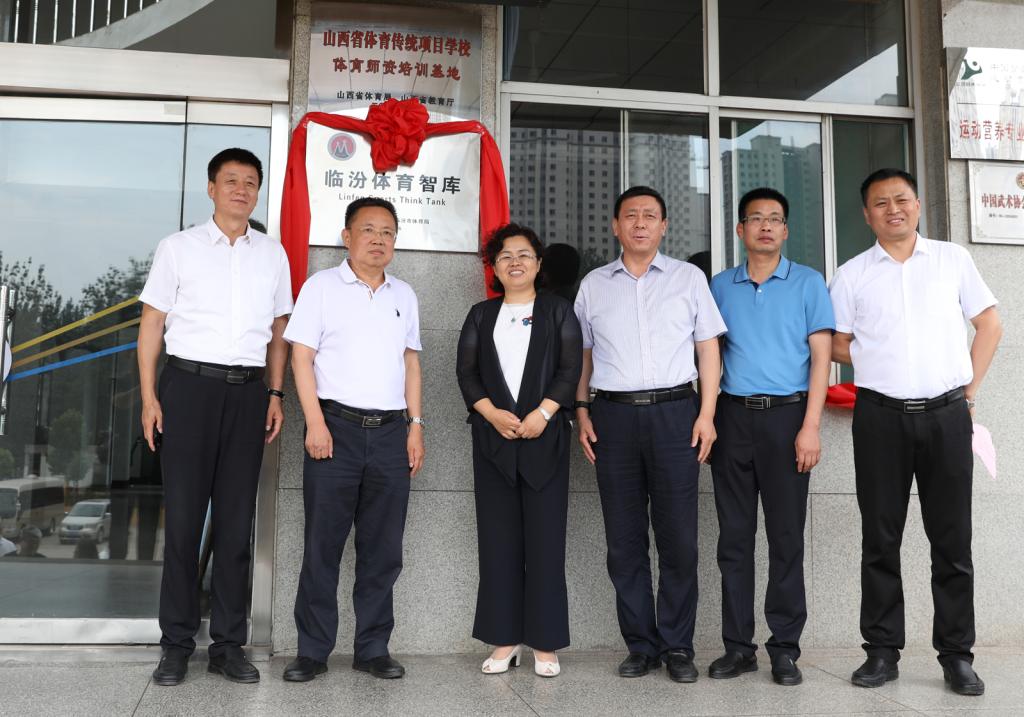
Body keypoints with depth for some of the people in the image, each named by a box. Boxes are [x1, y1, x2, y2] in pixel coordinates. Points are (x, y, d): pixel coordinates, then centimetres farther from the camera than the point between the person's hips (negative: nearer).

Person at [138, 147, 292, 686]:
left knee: (237, 520, 5)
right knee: (183, 516, 0)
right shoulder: (178, 248, 4)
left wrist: (275, 393, 6)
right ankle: (176, 644, 11)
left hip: (248, 389, 2)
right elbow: (152, 323, 3)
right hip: (189, 382, -2)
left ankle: (228, 644, 14)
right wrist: (148, 397, -4)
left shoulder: (272, 255, 12)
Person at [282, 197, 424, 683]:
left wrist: (415, 424, 9)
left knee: (383, 548, 7)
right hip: (337, 427, -4)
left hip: (390, 431, 4)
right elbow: (301, 357, -3)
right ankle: (312, 651, 11)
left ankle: (373, 648, 18)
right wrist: (315, 423, -11)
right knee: (323, 545, 1)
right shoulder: (322, 286, 2)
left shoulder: (404, 295, 16)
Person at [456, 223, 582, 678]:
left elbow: (570, 369, 0)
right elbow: (466, 372, 6)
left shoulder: (557, 311, 10)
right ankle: (505, 639, 10)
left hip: (545, 436, -2)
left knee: (545, 538, -3)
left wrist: (543, 412, -14)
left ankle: (545, 643, 4)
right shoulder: (481, 315, 15)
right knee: (498, 538, 2)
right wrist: (493, 413, -10)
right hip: (493, 438, 2)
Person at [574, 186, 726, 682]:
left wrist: (707, 413, -1)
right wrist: (582, 412, 4)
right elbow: (582, 355, 15)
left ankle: (677, 646, 11)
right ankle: (641, 645, 15)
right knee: (624, 539, 5)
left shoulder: (689, 278, 9)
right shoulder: (593, 285, 13)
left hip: (674, 413, -1)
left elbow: (708, 347, 7)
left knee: (678, 538, -1)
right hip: (613, 415, 2)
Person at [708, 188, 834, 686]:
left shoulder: (807, 283, 5)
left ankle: (785, 648, 10)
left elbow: (821, 356, 0)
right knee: (734, 535, 5)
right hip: (733, 416, 2)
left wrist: (810, 427, -10)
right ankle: (738, 646, 13)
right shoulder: (720, 286, 11)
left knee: (786, 536, 1)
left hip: (786, 417, -2)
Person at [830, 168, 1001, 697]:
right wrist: (883, 367, 2)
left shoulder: (953, 259, 8)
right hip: (880, 418, 0)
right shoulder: (852, 274, 6)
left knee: (952, 539, 4)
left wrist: (969, 388, 5)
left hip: (947, 415, 0)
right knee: (880, 539, 5)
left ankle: (957, 654, 15)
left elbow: (989, 324, 11)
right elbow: (839, 347, 10)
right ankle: (883, 650, 14)